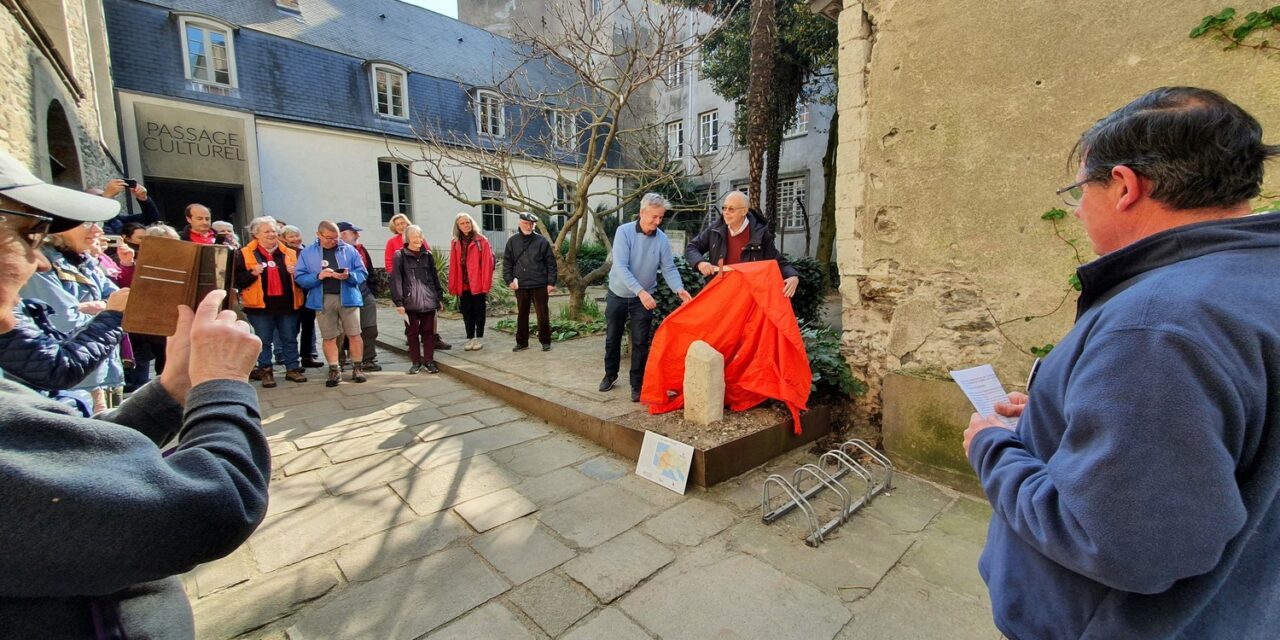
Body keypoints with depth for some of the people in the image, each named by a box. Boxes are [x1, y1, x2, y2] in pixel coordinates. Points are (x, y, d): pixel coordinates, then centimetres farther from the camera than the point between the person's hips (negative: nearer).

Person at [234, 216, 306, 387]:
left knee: (290, 339, 9)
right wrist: (252, 273, -20)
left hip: (287, 304, 2)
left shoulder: (289, 253, 9)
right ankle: (265, 371, 18)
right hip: (261, 305, -2)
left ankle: (293, 369, 18)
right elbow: (237, 279, -3)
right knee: (264, 341, 8)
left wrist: (295, 273, -7)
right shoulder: (245, 254, 1)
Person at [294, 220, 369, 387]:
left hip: (348, 297, -1)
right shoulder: (307, 253, 5)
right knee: (329, 337, 6)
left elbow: (362, 273, 1)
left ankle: (357, 368, 12)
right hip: (323, 300, 1)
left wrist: (348, 276, -19)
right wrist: (318, 276, -18)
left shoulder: (349, 250, 4)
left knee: (354, 334, 1)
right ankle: (334, 370, 17)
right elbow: (300, 277, 0)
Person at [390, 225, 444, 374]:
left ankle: (429, 361, 13)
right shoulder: (400, 256, 0)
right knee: (412, 332, 6)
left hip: (429, 300, 3)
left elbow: (435, 277, 14)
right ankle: (416, 361, 17)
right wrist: (398, 302, -12)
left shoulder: (427, 255, 11)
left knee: (428, 331, 5)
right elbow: (396, 280, -5)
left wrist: (440, 297, 11)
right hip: (410, 301, -2)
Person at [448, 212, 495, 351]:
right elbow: (453, 265, 7)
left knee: (479, 311, 6)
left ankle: (479, 338, 16)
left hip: (478, 283, -4)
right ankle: (470, 338, 20)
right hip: (463, 284, 4)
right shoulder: (455, 243, 8)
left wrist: (486, 283, -13)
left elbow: (487, 263, -8)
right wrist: (453, 286, 2)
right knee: (467, 312, 10)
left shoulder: (481, 240, -4)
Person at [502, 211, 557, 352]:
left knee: (543, 315, 3)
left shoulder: (541, 241, -1)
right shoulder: (513, 241, 7)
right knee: (522, 315, 11)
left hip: (539, 285, -2)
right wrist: (509, 280, -2)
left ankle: (545, 341, 16)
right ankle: (521, 342, 23)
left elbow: (551, 263, -1)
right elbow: (507, 262, 8)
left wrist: (551, 282, -6)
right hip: (520, 286, 3)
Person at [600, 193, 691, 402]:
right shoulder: (624, 232, -17)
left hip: (643, 298, 1)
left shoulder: (662, 239, -9)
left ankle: (637, 384, 16)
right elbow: (620, 267, -25)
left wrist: (679, 289, -27)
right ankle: (610, 374, 35)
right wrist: (640, 291, -34)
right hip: (617, 295, -1)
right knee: (612, 338, 14)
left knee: (641, 343, 2)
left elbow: (669, 268, -8)